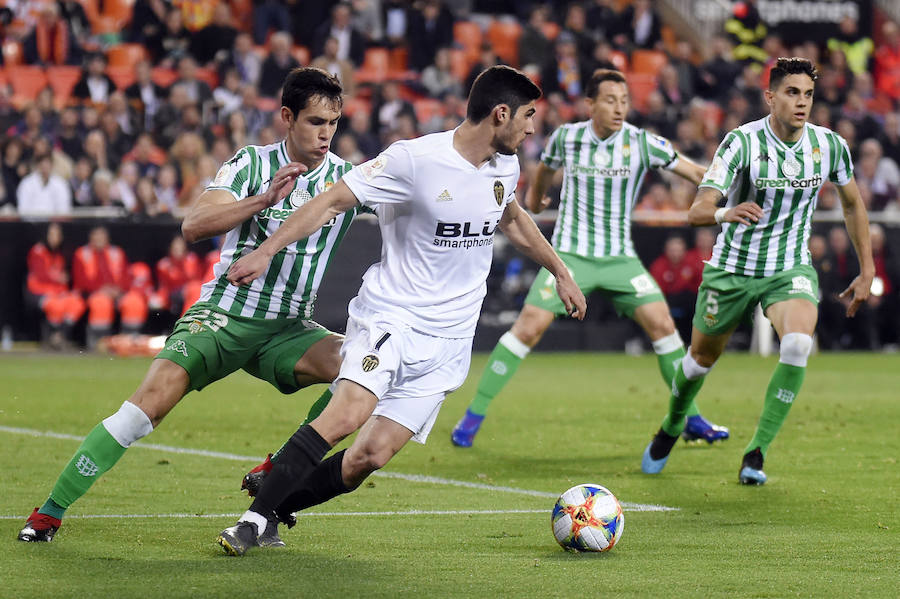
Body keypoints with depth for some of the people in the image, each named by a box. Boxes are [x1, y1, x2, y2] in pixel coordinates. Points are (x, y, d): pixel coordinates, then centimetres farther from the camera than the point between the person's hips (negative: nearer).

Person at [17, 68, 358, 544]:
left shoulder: (347, 178, 2)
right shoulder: (252, 164, -5)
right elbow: (194, 226, -19)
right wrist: (264, 199, -30)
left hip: (288, 330, 3)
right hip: (221, 316, -3)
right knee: (152, 398, -21)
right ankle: (50, 512, -12)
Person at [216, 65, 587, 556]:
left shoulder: (504, 167, 7)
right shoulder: (414, 159, -14)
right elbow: (334, 201, -11)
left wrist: (560, 273, 37)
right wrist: (266, 250, -17)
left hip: (448, 341, 6)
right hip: (390, 315, -6)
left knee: (370, 456, -8)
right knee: (348, 413, -29)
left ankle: (275, 505, 7)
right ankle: (254, 517, -21)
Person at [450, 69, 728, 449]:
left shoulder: (641, 143, -7)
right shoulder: (566, 138, -3)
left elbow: (697, 173, -7)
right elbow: (545, 168, 21)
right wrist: (535, 197, 38)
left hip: (620, 257, 1)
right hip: (570, 253, -1)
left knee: (661, 324, -10)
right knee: (529, 327, -13)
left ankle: (691, 420, 5)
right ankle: (474, 415, -3)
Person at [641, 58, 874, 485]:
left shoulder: (830, 145, -9)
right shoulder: (742, 142, -20)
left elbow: (853, 204, 11)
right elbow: (697, 211, -28)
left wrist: (867, 272, 11)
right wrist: (726, 213, -52)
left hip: (790, 269, 1)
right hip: (732, 268, -1)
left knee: (798, 342, -27)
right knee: (702, 357, 14)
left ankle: (756, 453, -15)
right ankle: (671, 428, 48)